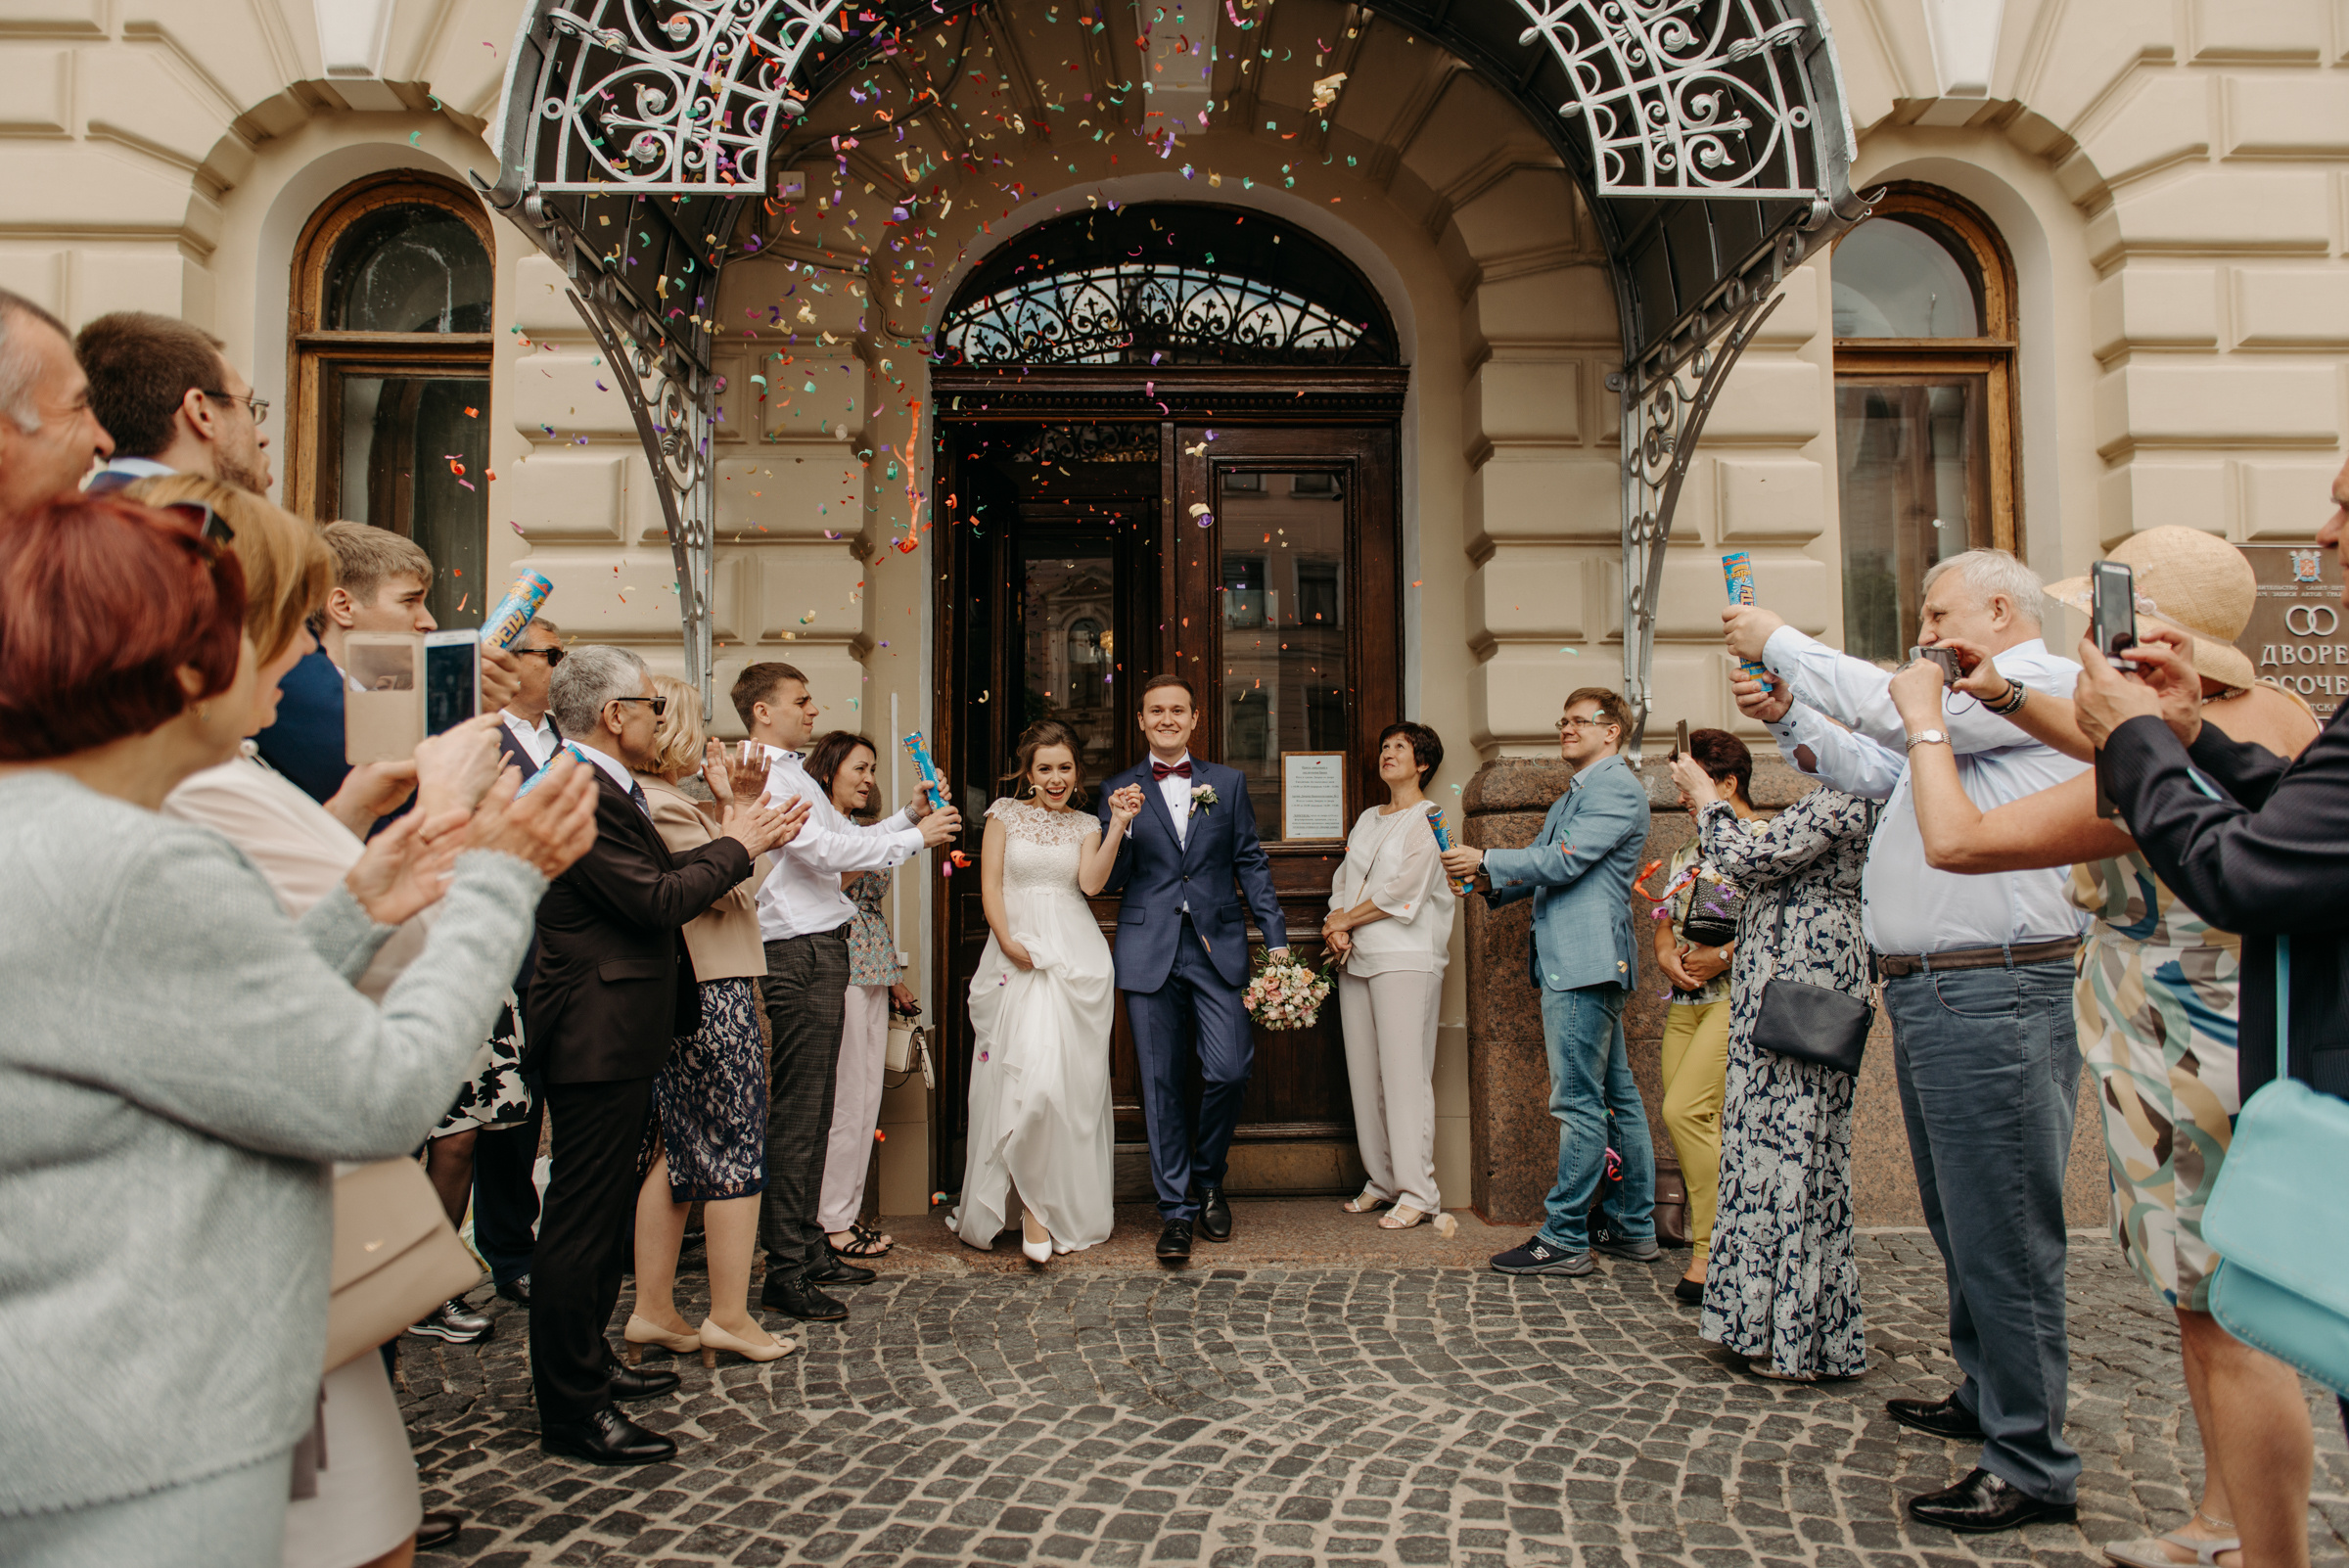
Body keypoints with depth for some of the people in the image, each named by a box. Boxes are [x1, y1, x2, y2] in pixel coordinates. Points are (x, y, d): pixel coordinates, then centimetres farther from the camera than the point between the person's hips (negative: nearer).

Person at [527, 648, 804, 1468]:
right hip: (599, 1038, -12)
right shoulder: (580, 793, -21)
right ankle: (572, 1410, 9)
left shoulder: (607, 789, 14)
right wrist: (734, 845, -10)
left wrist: (736, 839, 7)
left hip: (615, 1037, 12)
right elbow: (656, 900, -23)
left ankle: (588, 1362, 37)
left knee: (602, 1212, 22)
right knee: (581, 1221, -2)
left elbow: (656, 877, 12)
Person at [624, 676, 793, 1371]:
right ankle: (730, 1318, 10)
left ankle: (653, 1310, 23)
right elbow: (735, 888, -17)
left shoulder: (653, 801, 13)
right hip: (713, 995, -10)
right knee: (736, 1154, 0)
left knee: (677, 1155, 15)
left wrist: (724, 805, 11)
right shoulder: (662, 805, -17)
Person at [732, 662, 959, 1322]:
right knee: (796, 1113, -6)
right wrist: (916, 837, -15)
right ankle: (786, 1271, 1)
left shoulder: (792, 773, 21)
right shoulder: (761, 774, -12)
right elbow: (823, 849, -22)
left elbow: (849, 836, 22)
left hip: (821, 951, 11)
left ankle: (809, 1247, 25)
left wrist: (910, 814, 7)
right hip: (799, 954, -11)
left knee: (813, 1111, 15)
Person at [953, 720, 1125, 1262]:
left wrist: (1118, 827, -9)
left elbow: (1091, 882, -2)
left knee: (1070, 1078, -6)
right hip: (1017, 952, -1)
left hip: (1076, 954, 1)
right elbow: (990, 886, 3)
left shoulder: (1086, 825, 14)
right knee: (1024, 1073, -9)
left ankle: (1064, 1208, 4)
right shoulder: (1005, 815, 9)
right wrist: (1008, 942, -10)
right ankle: (1032, 1201, 7)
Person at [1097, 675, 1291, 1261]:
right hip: (1150, 953, 0)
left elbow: (1251, 864, 10)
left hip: (1218, 948, 0)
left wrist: (1277, 939, 3)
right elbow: (1109, 882, 6)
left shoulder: (1229, 782, 11)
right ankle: (1177, 1209, 16)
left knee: (1229, 1071, -7)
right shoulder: (1120, 791, 9)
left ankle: (1208, 1180, 20)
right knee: (1162, 1086, 3)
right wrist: (1119, 823, -11)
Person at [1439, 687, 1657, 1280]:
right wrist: (1490, 885, 7)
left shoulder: (1617, 786, -8)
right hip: (1570, 962, 10)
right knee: (1617, 1096, 13)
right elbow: (1541, 869, 24)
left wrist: (1486, 861, -9)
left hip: (1586, 963, -10)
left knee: (1579, 1103, -7)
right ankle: (1635, 1228, 21)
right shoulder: (1571, 797, 24)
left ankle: (1565, 1238, -2)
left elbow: (1563, 862, -17)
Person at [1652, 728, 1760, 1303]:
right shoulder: (1686, 853, 20)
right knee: (1693, 1123, 3)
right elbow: (1664, 920, 19)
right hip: (1684, 1000, 8)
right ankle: (1710, 1238, 12)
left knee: (1685, 1109, -16)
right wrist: (1666, 955, -2)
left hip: (1739, 993, -8)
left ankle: (1714, 1251, -6)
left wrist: (1724, 955, -17)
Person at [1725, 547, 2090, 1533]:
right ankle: (1984, 1401, 36)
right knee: (1960, 1224, 20)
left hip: (1992, 996, -10)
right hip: (1928, 995, 10)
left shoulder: (2044, 681, -8)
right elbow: (1874, 770, 27)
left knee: (2002, 1233, -5)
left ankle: (2032, 1468, 5)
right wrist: (1789, 717, 15)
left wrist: (1780, 643, -8)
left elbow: (1892, 709, -19)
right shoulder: (1968, 708, 23)